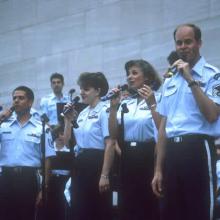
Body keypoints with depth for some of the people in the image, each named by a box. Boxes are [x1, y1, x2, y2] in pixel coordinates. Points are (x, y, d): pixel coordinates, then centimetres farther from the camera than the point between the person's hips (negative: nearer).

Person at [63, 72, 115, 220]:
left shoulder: (104, 111, -8)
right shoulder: (82, 114, 16)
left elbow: (110, 144, -15)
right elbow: (68, 142, 18)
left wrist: (105, 175, -21)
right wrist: (68, 120, 6)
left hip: (97, 164, -8)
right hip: (80, 166, 8)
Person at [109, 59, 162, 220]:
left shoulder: (157, 98, -3)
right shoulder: (126, 103, 14)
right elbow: (114, 135, 7)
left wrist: (152, 104, -20)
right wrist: (114, 107, 0)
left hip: (149, 156, -6)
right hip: (128, 158, 6)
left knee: (150, 206, -3)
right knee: (128, 206, 9)